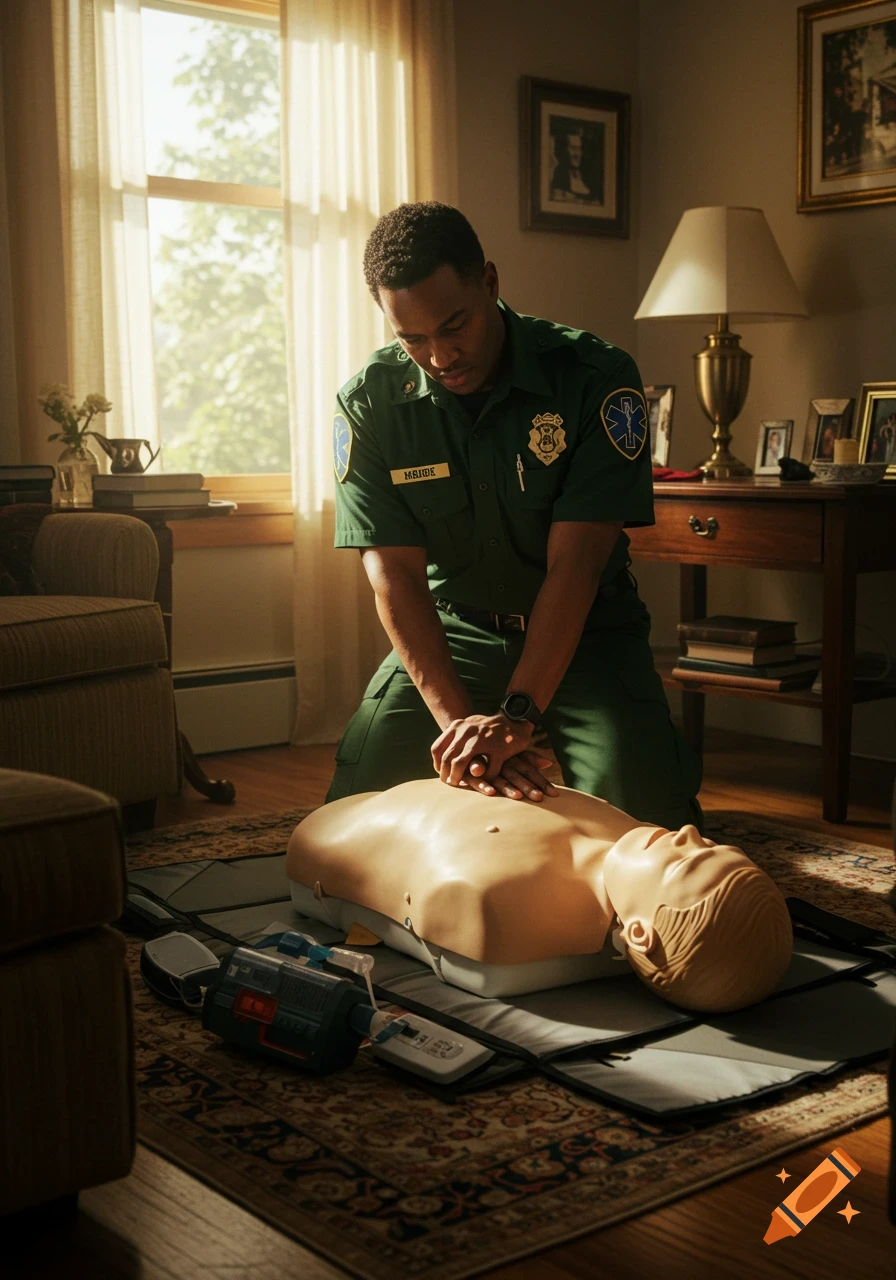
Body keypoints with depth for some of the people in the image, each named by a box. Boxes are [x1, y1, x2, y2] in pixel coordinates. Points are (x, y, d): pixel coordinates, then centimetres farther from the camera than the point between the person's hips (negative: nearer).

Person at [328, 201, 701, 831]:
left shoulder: (597, 377, -20)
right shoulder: (369, 405, -13)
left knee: (645, 813, -21)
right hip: (450, 632, 2)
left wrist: (517, 713, -37)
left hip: (585, 630, -2)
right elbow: (396, 575, -18)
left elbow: (573, 565, -25)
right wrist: (457, 720, -32)